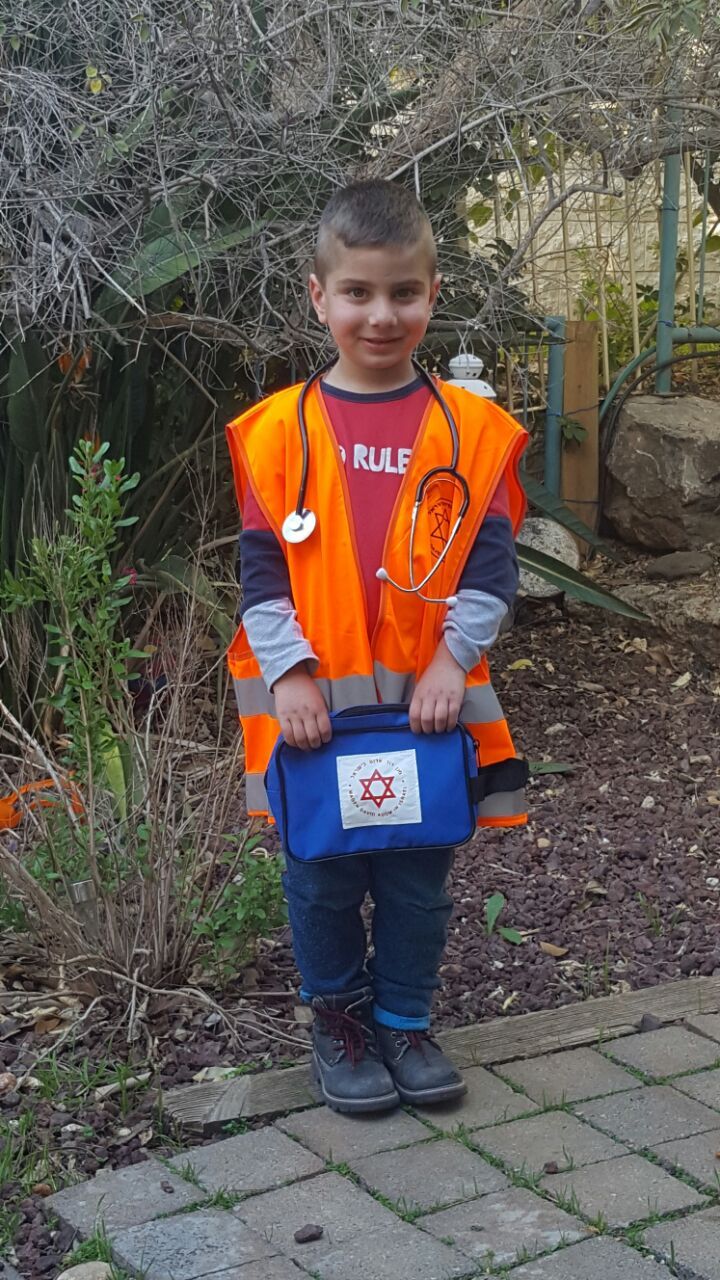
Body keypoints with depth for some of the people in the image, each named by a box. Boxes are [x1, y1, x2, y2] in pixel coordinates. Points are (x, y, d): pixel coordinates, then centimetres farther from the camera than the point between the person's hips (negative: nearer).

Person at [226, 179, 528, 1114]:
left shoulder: (473, 429, -1)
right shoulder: (277, 429, -2)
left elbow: (492, 565, -2)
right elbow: (261, 569, -2)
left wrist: (451, 663, -12)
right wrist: (290, 671, -12)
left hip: (431, 702, 1)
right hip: (314, 703, 0)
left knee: (418, 879, 12)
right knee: (324, 878, 11)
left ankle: (405, 1019, 33)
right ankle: (338, 1019, 33)